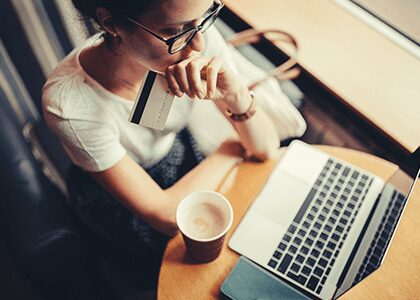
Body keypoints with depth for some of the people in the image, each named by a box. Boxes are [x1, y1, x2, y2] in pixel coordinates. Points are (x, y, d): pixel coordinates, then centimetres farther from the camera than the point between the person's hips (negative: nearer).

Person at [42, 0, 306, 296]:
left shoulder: (199, 35, -27)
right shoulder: (68, 102, -36)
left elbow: (266, 148, -18)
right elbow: (168, 216, -27)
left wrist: (236, 95, -39)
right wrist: (232, 147, -17)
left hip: (179, 150, 3)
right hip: (113, 198, -3)